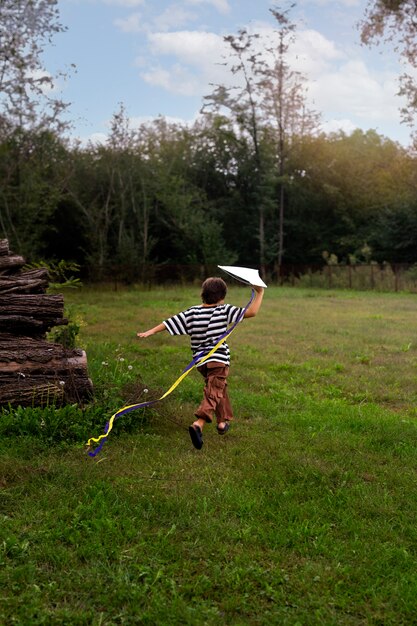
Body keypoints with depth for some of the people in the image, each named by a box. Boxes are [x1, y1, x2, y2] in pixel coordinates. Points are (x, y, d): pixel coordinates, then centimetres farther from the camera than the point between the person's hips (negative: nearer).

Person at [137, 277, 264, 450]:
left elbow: (170, 322, 4)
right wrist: (260, 293, 0)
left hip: (200, 361, 6)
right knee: (214, 393, -8)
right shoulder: (224, 310, -6)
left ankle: (224, 421, 36)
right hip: (219, 360, -6)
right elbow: (251, 312, -11)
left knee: (219, 387, 26)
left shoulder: (191, 313, 4)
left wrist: (150, 331, 12)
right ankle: (199, 424, -31)